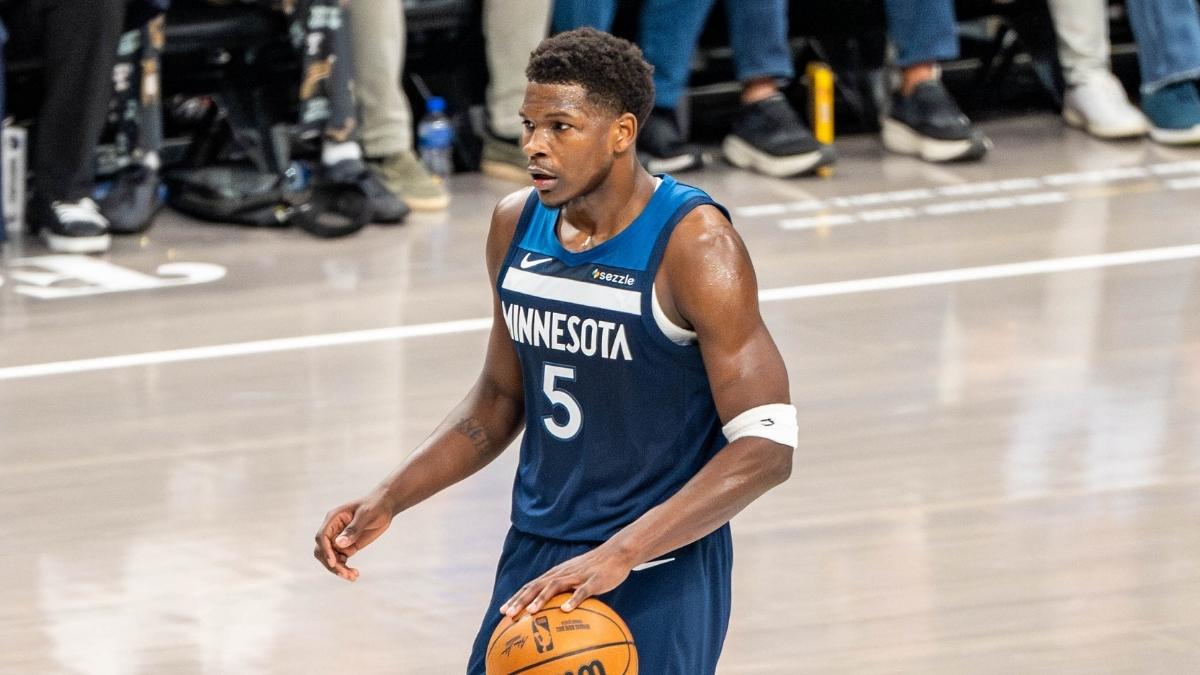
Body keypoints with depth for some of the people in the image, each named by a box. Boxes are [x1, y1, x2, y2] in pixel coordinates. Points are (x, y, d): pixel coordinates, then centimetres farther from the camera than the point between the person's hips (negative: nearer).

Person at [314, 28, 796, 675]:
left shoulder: (694, 244, -17)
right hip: (535, 557, 6)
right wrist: (388, 499, 4)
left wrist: (619, 555, -30)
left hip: (658, 581, -6)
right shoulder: (516, 225, 3)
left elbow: (765, 447, -22)